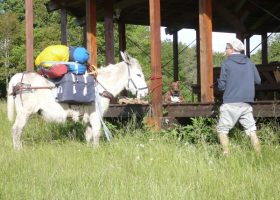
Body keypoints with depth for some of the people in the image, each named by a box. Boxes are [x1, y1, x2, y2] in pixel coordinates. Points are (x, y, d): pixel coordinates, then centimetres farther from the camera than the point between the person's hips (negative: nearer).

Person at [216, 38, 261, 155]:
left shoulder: (226, 63, -4)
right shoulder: (249, 63, 8)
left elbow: (221, 86, -3)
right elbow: (258, 81, 14)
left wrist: (219, 82, 18)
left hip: (231, 103, -4)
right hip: (246, 103, 4)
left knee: (222, 130, 4)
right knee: (251, 130, 9)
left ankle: (226, 154, -8)